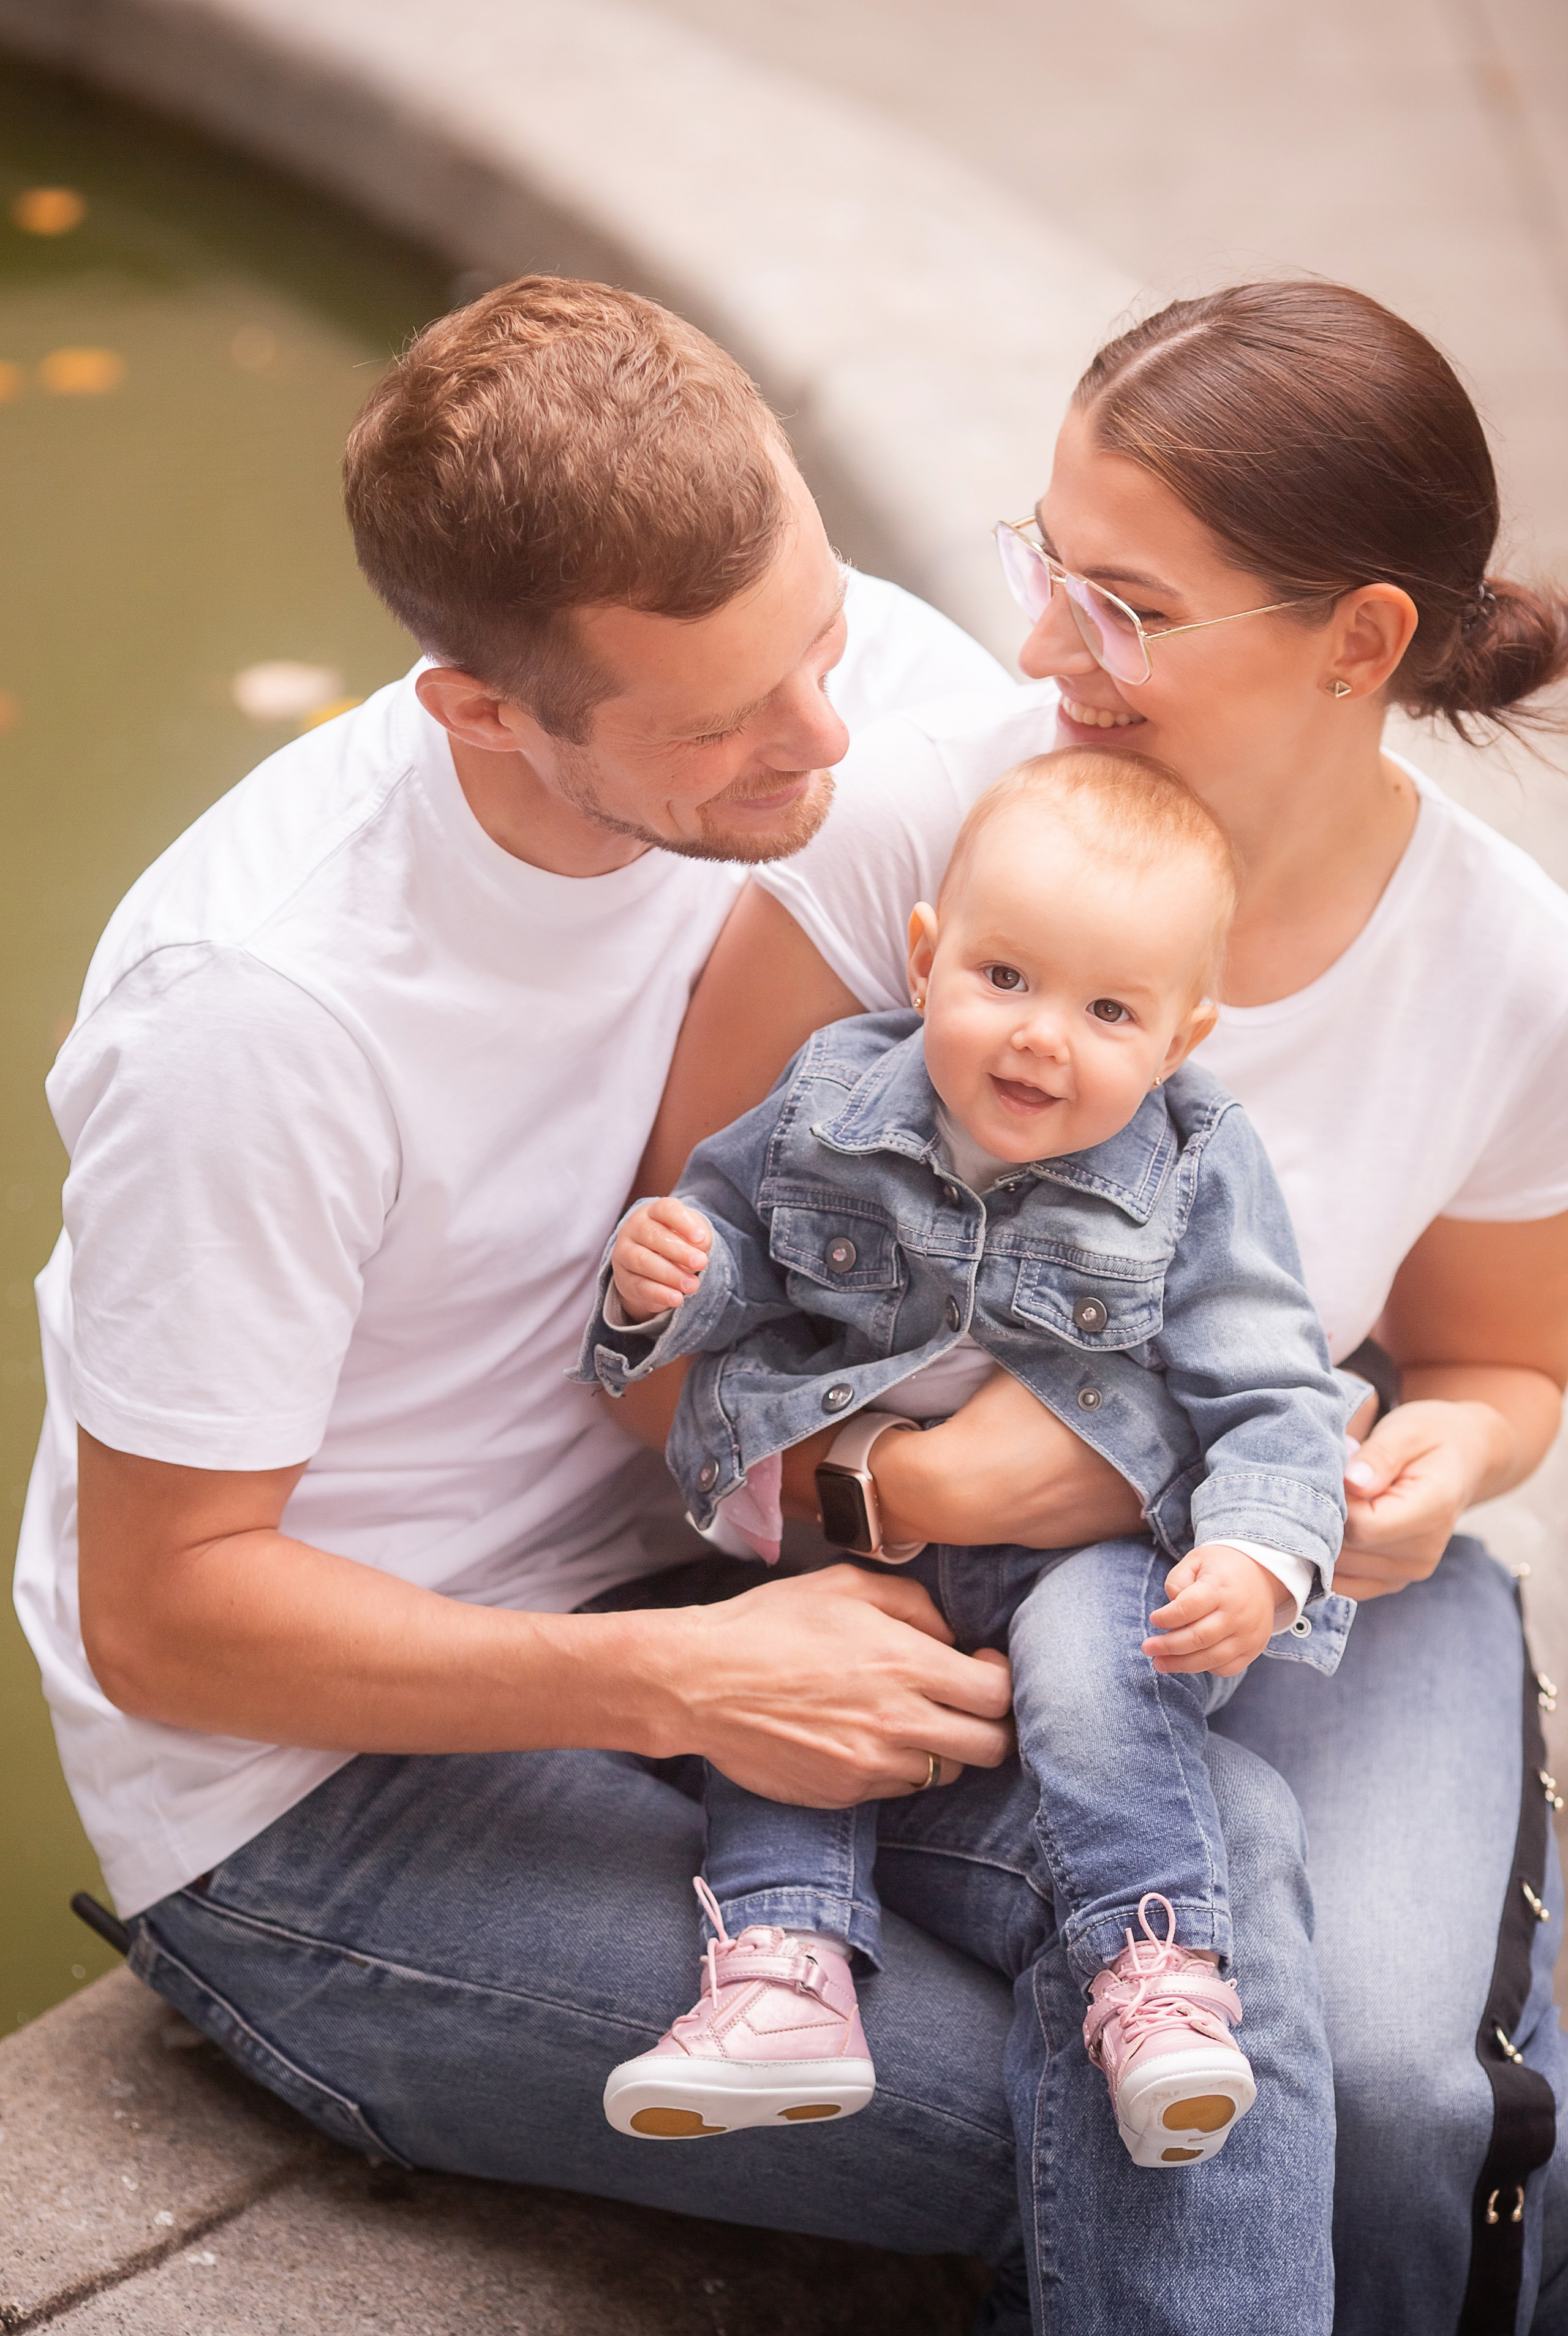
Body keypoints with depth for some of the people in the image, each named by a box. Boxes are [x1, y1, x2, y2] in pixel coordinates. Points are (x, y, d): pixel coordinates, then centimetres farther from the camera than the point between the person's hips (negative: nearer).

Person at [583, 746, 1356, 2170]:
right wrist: (665, 1277, -13)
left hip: (1096, 1539, -4)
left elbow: (1271, 1389, -9)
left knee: (1097, 1671, -30)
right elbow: (738, 1234, 11)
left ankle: (1159, 1975, -26)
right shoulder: (837, 1103, -3)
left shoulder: (1196, 1177, -9)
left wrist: (1260, 1556, -27)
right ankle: (787, 1974, -17)